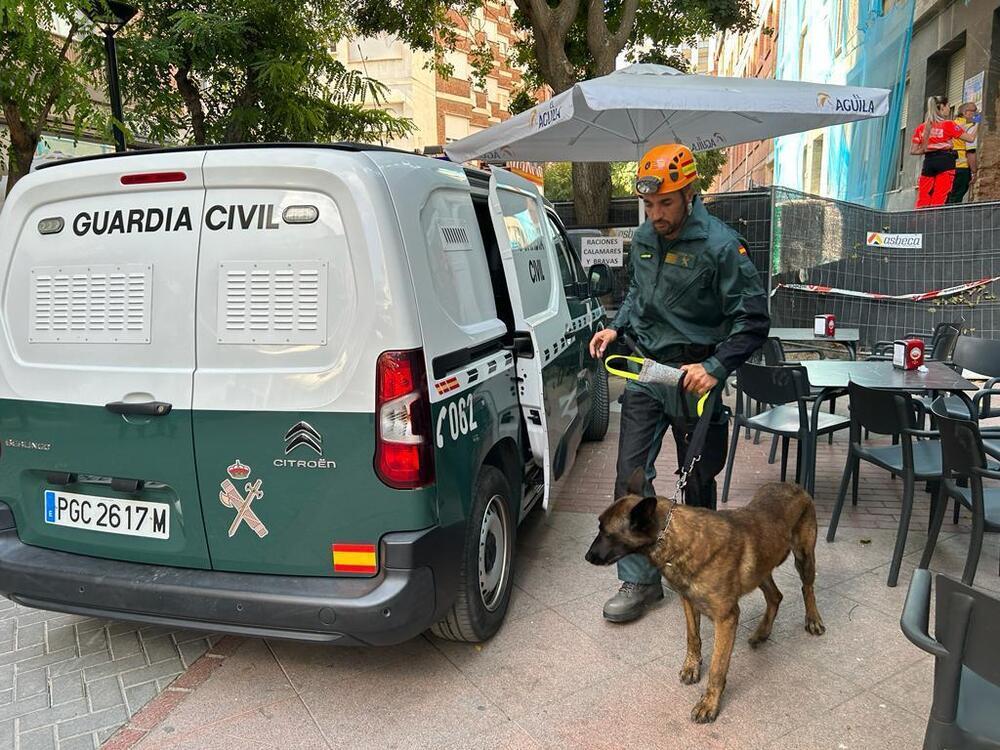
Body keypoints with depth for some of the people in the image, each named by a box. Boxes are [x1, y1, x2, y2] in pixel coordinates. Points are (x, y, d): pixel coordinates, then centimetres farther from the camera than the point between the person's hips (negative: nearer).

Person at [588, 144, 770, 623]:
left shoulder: (720, 245, -15)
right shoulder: (643, 239, 4)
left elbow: (753, 321, -14)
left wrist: (715, 368, -25)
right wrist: (616, 327, 7)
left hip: (693, 377, -5)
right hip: (645, 372, 5)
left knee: (698, 480, 11)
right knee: (631, 476, 0)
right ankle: (639, 580, 12)